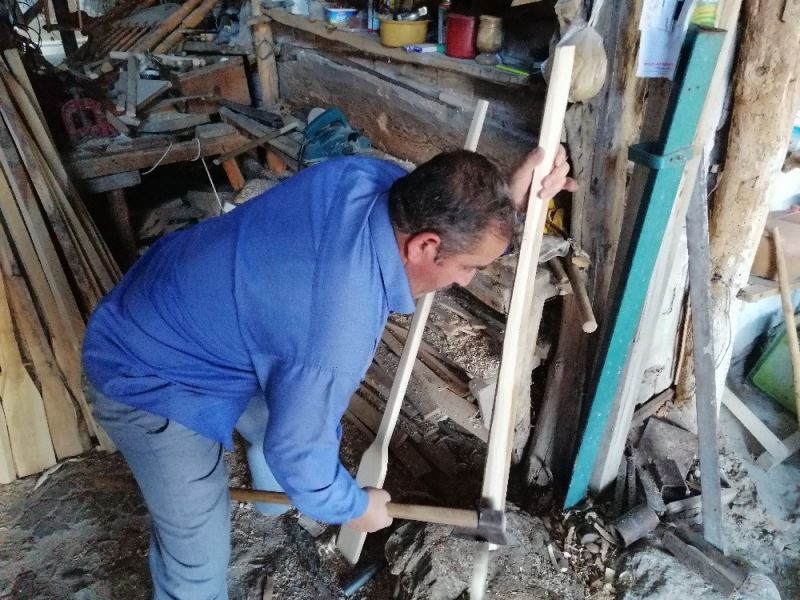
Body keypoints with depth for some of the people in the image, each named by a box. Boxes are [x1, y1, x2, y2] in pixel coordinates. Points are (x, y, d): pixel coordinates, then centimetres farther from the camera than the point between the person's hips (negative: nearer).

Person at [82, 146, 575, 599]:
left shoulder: (365, 176, -20)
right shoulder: (338, 332, -40)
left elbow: (443, 210, 4)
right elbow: (298, 451, -23)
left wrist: (509, 198, -12)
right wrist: (354, 508, -3)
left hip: (184, 304, 8)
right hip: (148, 381, -8)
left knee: (275, 422, 29)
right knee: (198, 550, 4)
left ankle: (275, 500, 63)